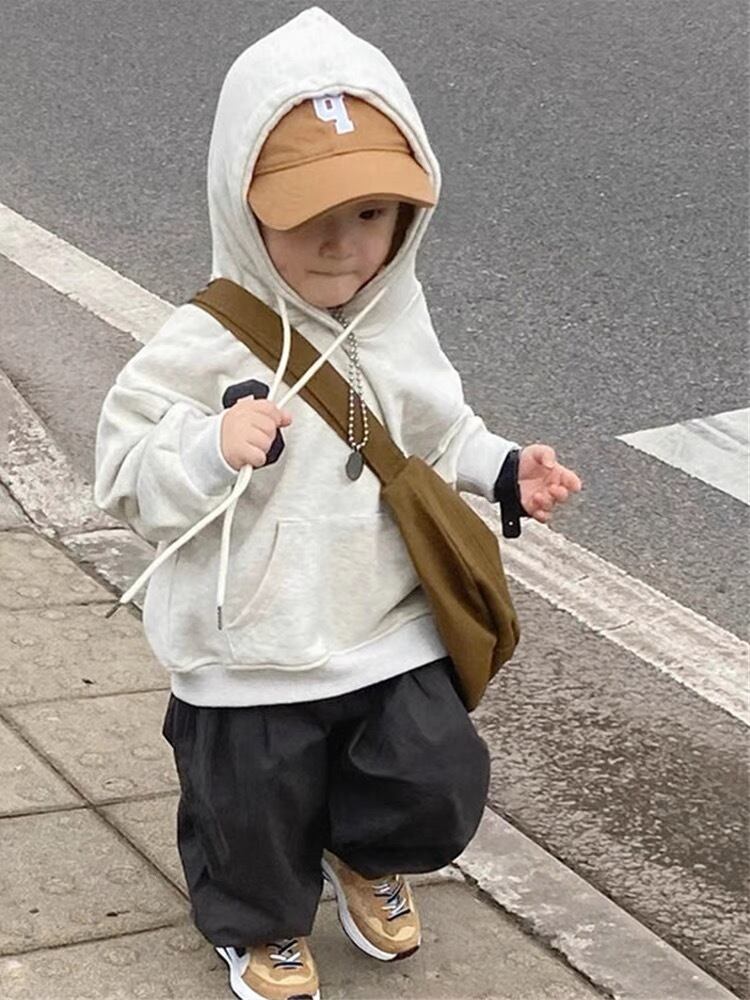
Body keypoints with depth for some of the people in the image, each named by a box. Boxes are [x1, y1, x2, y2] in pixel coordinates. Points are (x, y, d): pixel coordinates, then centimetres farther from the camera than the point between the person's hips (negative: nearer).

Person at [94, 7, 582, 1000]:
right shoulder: (206, 345, -21)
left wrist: (505, 470, -1)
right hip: (252, 656, -4)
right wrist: (215, 450, -36)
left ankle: (363, 853, 42)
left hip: (390, 626, 4)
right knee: (256, 812, 13)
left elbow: (437, 434, 14)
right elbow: (129, 478, -19)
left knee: (438, 786, 7)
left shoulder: (397, 322, -2)